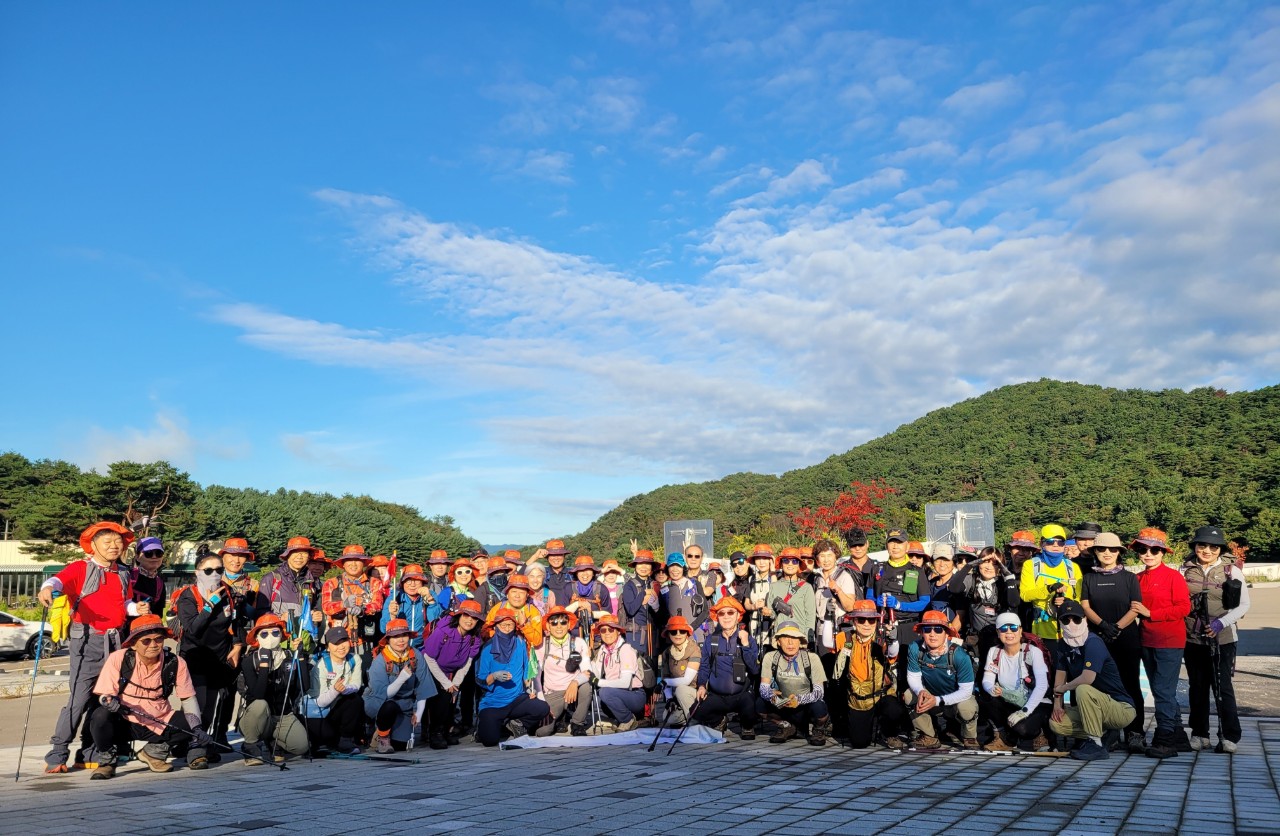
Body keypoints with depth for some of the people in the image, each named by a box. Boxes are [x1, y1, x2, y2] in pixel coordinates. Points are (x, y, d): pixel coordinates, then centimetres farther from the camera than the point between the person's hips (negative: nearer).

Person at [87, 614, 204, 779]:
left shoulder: (175, 663, -9)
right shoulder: (118, 659, -13)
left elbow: (188, 699, -3)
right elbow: (104, 695, -8)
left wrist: (196, 728, -15)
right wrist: (110, 702, -33)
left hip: (159, 723, 2)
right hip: (123, 723, -2)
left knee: (189, 723, -19)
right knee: (101, 716, -31)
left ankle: (155, 751, 10)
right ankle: (106, 761, -2)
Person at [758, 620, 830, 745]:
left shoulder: (811, 658, -13)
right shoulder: (770, 657, -8)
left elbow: (818, 692, -19)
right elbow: (763, 688, -12)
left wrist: (799, 699, -39)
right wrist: (771, 696, -37)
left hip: (807, 706, -2)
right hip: (785, 707, 2)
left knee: (818, 706, -36)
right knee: (760, 703, -26)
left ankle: (819, 728, 2)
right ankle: (786, 725, 4)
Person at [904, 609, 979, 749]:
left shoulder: (959, 656, -29)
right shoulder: (915, 649, -22)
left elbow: (966, 690, -24)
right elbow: (913, 677, -10)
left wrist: (938, 700, -34)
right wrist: (920, 692, -33)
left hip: (957, 699, -3)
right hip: (931, 696, 3)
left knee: (966, 707, -35)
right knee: (908, 696, -23)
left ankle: (970, 738, 1)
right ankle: (930, 737, 1)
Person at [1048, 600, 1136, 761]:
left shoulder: (1093, 643, -20)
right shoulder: (1064, 645, 5)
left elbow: (1087, 678, -32)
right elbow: (1060, 674, 7)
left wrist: (1061, 689, -16)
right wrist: (1057, 704, -8)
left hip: (1122, 709, -8)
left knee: (1083, 690, -35)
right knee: (1055, 723, -11)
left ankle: (1096, 744, -22)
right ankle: (1104, 733, 8)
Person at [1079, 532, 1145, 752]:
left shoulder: (1129, 577, 6)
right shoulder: (1089, 578, 10)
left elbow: (1135, 609, -2)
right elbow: (1085, 606, 3)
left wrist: (1117, 627, -15)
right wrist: (1103, 625, -14)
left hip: (1127, 640, -1)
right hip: (1098, 640, 2)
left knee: (1131, 685, -1)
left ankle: (1135, 734, 3)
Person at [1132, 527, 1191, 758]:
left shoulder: (1173, 576, -8)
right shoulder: (1138, 579, 9)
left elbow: (1183, 608, -13)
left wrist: (1150, 613, -15)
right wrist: (1137, 612, 2)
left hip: (1170, 641, -7)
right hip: (1147, 641, 7)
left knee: (1164, 691, -8)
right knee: (1160, 691, 13)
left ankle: (1165, 741, -2)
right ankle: (1178, 737, 24)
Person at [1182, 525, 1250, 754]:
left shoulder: (1232, 570, -2)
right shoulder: (1185, 570, 5)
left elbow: (1244, 605, -2)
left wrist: (1221, 623, -14)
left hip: (1222, 639, -3)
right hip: (1192, 639, 3)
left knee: (1222, 687, -6)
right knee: (1197, 687, 10)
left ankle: (1229, 737, 5)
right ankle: (1199, 734, 19)